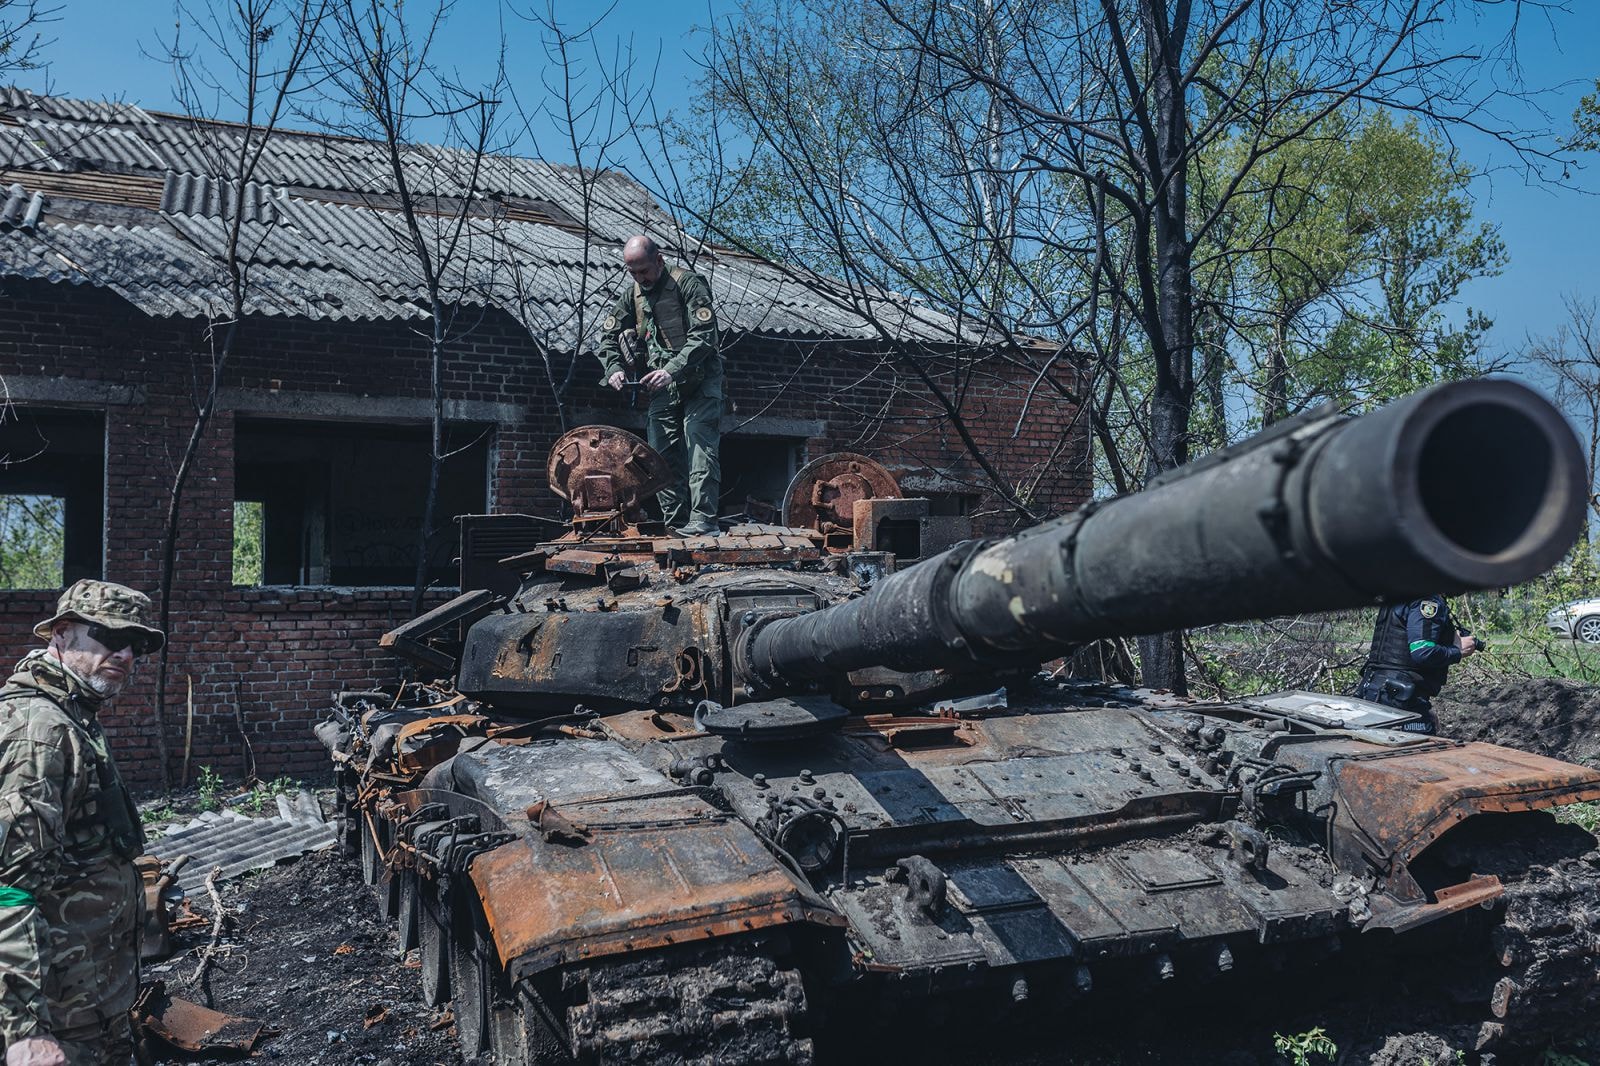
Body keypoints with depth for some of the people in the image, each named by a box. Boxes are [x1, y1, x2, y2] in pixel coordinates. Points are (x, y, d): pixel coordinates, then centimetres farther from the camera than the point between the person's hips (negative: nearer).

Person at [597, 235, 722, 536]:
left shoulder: (688, 283, -13)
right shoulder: (631, 294, 7)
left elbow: (704, 336, -22)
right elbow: (607, 335, 13)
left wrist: (672, 371, -31)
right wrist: (614, 368, -7)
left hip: (698, 382, -6)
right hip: (661, 387, 6)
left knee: (699, 449, -15)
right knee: (663, 456, 3)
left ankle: (703, 519, -18)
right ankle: (676, 524, 7)